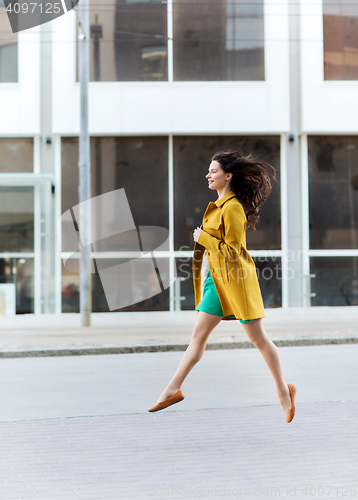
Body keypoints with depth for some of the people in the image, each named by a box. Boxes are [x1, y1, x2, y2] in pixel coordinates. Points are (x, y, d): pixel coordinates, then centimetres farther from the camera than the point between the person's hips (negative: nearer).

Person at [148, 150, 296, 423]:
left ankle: (284, 390, 14)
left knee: (259, 338, 1)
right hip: (218, 279, 9)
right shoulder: (219, 204, 12)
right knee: (198, 335, 7)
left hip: (236, 278, -9)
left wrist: (203, 237, -13)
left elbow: (232, 250, -21)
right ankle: (173, 389, 8)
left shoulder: (233, 207, -17)